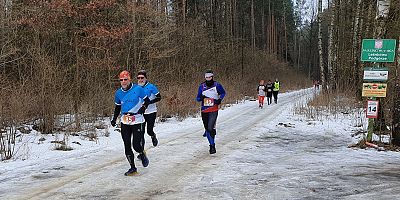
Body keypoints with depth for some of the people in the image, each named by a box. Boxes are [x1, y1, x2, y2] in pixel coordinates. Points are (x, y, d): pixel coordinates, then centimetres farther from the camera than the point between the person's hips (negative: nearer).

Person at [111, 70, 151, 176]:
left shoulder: (138, 89, -6)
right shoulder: (118, 93, 8)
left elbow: (147, 101, 2)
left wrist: (142, 108, -13)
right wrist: (114, 119, 9)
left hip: (137, 121, -4)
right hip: (124, 122, 4)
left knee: (136, 145, -10)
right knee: (127, 146, 3)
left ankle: (142, 154, 25)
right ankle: (133, 168, 14)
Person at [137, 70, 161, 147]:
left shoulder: (151, 87, -8)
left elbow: (159, 97, -8)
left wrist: (149, 102, -20)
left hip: (151, 112, -3)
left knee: (149, 131, -2)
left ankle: (153, 136, 35)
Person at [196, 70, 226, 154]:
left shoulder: (217, 85, -2)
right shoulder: (202, 86, 3)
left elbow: (223, 93, 15)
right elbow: (198, 98, 5)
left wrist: (220, 99, -2)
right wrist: (201, 98, -17)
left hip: (213, 110, -3)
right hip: (204, 111, 3)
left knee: (210, 128, -16)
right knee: (207, 128, 11)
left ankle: (212, 146, -9)